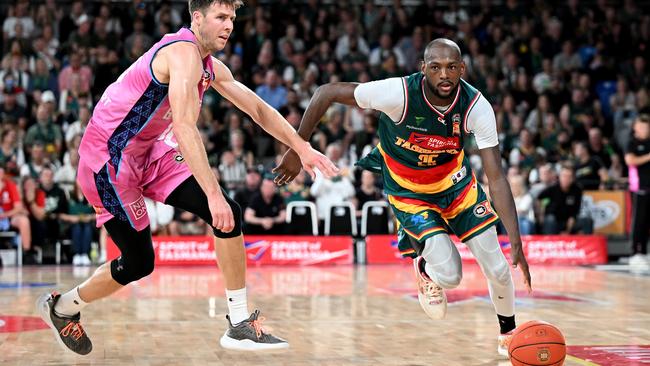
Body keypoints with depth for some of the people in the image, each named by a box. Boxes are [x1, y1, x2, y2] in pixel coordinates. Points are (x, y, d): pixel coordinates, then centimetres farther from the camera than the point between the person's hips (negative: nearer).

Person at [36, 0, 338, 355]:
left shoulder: (212, 67, 7)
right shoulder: (184, 53, -23)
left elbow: (258, 109, 15)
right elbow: (184, 128, -34)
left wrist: (302, 149, 7)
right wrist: (213, 194, -39)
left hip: (148, 153, 9)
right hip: (108, 156, -9)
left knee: (228, 214, -8)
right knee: (138, 263, -4)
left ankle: (240, 325, -3)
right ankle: (61, 306, 23)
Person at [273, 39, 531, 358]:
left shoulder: (477, 107, -25)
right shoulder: (399, 93, -33)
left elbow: (496, 179, -24)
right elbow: (326, 93, -23)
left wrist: (516, 243, -32)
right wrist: (297, 150, -19)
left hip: (455, 181, 3)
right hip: (408, 191, -3)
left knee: (498, 269, -1)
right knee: (449, 276, -19)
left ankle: (509, 334, 30)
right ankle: (425, 269, 21)